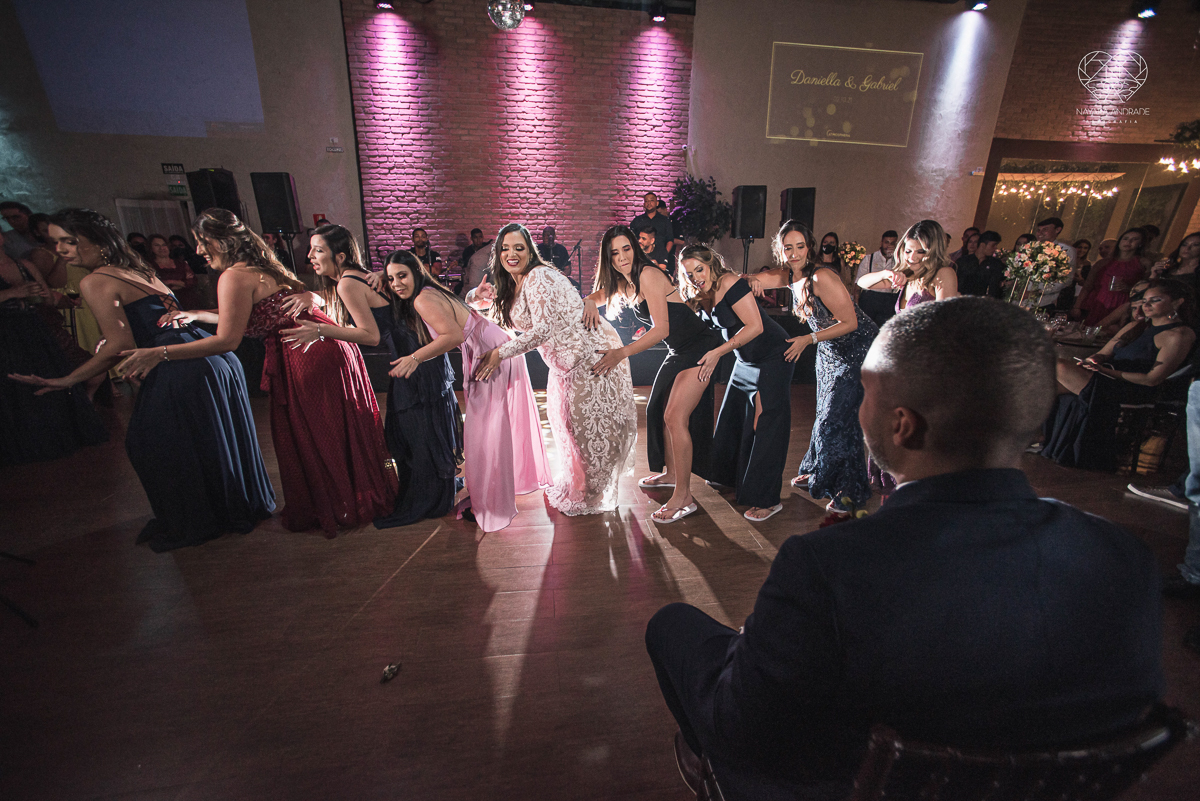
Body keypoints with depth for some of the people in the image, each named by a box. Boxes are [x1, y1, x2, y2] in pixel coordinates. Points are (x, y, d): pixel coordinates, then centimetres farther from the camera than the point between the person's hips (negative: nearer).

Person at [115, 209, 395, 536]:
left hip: (308, 358, -9)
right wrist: (197, 315, 26)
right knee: (337, 433, 19)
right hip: (327, 348, 9)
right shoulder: (262, 268, 17)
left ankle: (330, 510, 25)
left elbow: (227, 340, -16)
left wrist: (159, 353, -13)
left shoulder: (235, 277, -12)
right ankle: (358, 498, 34)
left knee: (310, 438, 7)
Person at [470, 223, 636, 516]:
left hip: (589, 352, -10)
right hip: (566, 359, 10)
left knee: (587, 425, -2)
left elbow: (544, 329, -25)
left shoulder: (539, 277, -19)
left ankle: (587, 494, 16)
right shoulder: (511, 285, 10)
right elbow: (478, 297, 24)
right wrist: (478, 294, -2)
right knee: (564, 420, 18)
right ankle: (572, 484, 37)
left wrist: (500, 353, -22)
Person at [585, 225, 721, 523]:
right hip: (679, 351, 10)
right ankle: (670, 473, 33)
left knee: (675, 416, -15)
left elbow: (661, 329, -23)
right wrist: (589, 302, -8)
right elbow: (596, 295, 18)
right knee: (658, 410, 15)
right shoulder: (622, 283, 8)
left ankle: (684, 497, -6)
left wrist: (622, 353, -30)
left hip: (700, 348, -10)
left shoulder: (648, 275, -19)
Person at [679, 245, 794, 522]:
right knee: (732, 416, 15)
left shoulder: (730, 283, -22)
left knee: (764, 424, -9)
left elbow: (755, 326, -26)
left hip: (774, 356, -9)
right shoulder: (701, 295, 4)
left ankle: (767, 500, -1)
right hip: (746, 359, 9)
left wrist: (718, 352, -25)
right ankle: (730, 475, 36)